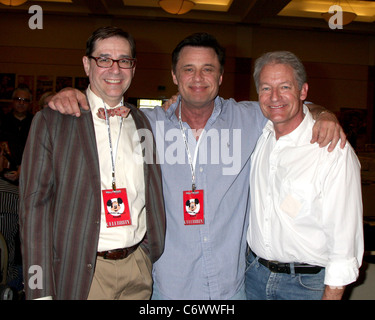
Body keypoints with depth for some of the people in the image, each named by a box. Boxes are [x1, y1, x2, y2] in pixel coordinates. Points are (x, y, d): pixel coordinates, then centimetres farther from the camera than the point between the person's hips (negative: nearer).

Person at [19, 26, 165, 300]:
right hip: (81, 272, -3)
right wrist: (40, 291, -11)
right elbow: (35, 203, -7)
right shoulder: (51, 120, -4)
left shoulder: (143, 123, 8)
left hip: (139, 267, 4)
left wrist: (155, 256, 8)